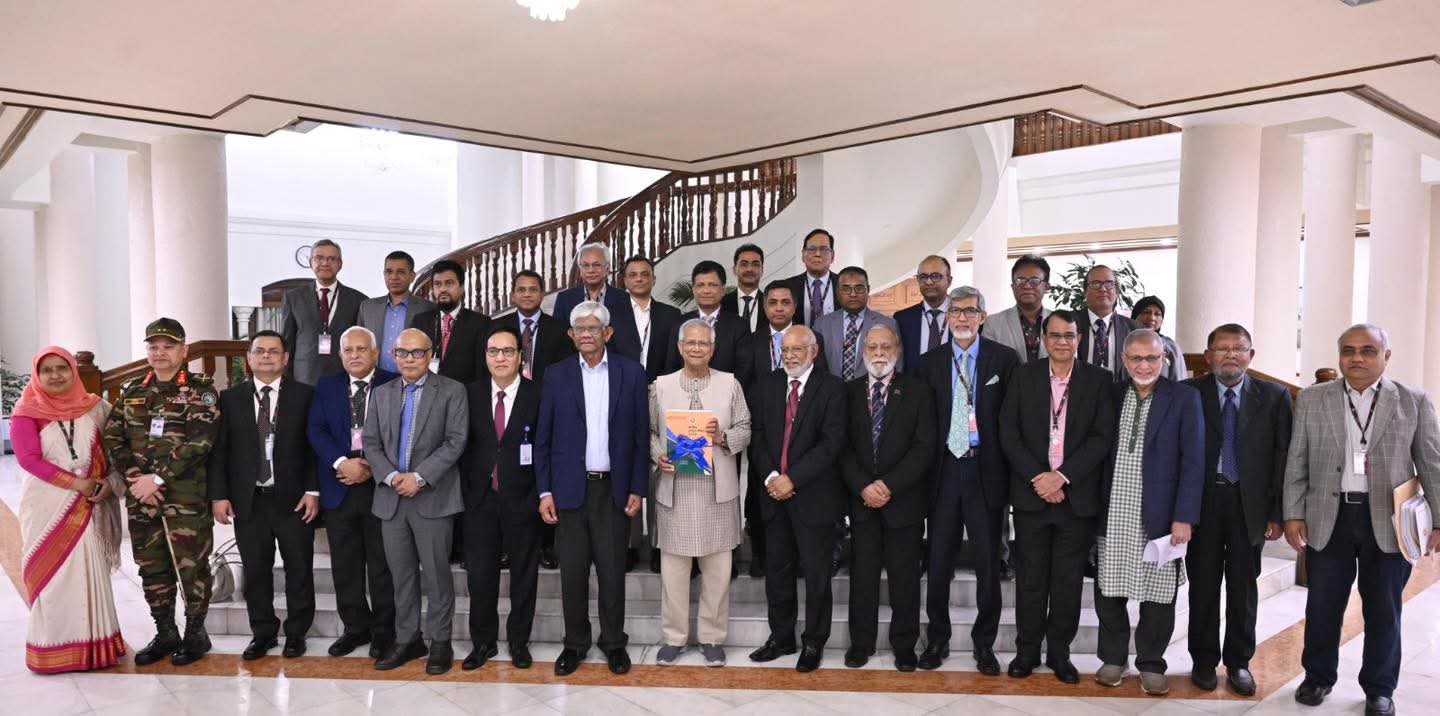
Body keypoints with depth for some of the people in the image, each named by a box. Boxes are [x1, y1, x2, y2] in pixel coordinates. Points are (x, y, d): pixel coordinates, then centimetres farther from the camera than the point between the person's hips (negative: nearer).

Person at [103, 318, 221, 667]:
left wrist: (158, 478, -16)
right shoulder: (132, 391, 12)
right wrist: (136, 479, -7)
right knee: (151, 567, 12)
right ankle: (164, 633, 26)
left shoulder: (200, 388, -4)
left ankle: (195, 632, 17)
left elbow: (200, 440, -14)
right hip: (140, 496, 5)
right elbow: (113, 439, 7)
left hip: (187, 496, -5)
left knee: (191, 566, 1)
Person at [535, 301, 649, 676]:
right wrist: (544, 491, -2)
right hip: (570, 489, 1)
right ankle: (575, 642, 23)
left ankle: (614, 642, 23)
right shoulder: (556, 375, 3)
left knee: (612, 571, 6)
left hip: (613, 489, 0)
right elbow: (543, 438, 4)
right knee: (572, 572, 7)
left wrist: (637, 489, -2)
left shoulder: (631, 373, 1)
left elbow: (640, 435, 2)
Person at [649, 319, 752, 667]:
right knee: (673, 564, 6)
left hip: (718, 489, 0)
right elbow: (650, 431, 10)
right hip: (674, 488, 0)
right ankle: (674, 636, 20)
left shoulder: (730, 384, 5)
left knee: (718, 566, 5)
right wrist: (658, 455, -8)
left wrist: (724, 436, -13)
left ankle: (712, 637, 20)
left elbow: (745, 430, 6)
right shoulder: (662, 385, 7)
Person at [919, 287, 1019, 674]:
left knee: (987, 561, 7)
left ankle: (984, 643, 22)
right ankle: (937, 639, 23)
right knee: (938, 559, 8)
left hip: (985, 469, -2)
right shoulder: (931, 361, 7)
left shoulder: (1004, 359, 1)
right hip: (944, 468, 2)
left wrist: (1009, 468, -7)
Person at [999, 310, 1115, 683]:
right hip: (1031, 493, 0)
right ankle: (1027, 650, 19)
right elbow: (1008, 433, -1)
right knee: (1030, 578, 7)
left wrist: (1062, 477, -14)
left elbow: (1103, 437, -5)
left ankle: (1059, 652, 21)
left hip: (1077, 495, 0)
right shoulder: (1023, 376, 4)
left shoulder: (1098, 380, 2)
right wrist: (1037, 478, -10)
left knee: (1069, 579, 8)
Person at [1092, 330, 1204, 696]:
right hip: (1112, 515, 3)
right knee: (1109, 590, 9)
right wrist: (1093, 507, 1)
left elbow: (1193, 460, -5)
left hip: (1159, 515, -2)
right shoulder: (1112, 395, 8)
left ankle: (1151, 665, 22)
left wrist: (1184, 517, -11)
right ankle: (1112, 659, 25)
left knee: (1157, 594, 6)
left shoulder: (1184, 398, -1)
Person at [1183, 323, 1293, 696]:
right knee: (1203, 584, 9)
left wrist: (1277, 512, -4)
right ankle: (1204, 660, 23)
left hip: (1250, 503, 1)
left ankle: (1239, 662, 26)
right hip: (1202, 501, -1)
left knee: (1243, 584, 11)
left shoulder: (1274, 396, 1)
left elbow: (1283, 455, 0)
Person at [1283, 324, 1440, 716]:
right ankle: (1318, 677, 28)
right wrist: (1293, 514, 0)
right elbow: (1296, 462, 4)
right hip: (1328, 518, 1)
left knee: (1383, 608, 10)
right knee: (1323, 605, 10)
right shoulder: (1311, 399, 3)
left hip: (1389, 521, 0)